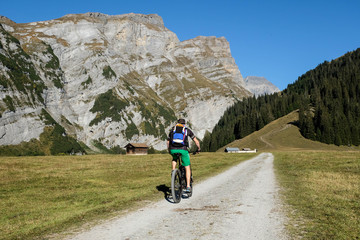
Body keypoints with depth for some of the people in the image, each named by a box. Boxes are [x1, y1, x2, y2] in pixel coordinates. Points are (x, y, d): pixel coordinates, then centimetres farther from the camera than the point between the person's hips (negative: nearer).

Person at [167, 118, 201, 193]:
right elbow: (196, 141, 21)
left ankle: (173, 170, 17)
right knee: (187, 168, 12)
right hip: (183, 149, -2)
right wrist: (198, 149, 37)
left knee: (174, 158, 38)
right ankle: (188, 186, 5)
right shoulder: (187, 129, 20)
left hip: (173, 149, 2)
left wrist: (169, 151, 44)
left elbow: (168, 143, 28)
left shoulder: (172, 129, 25)